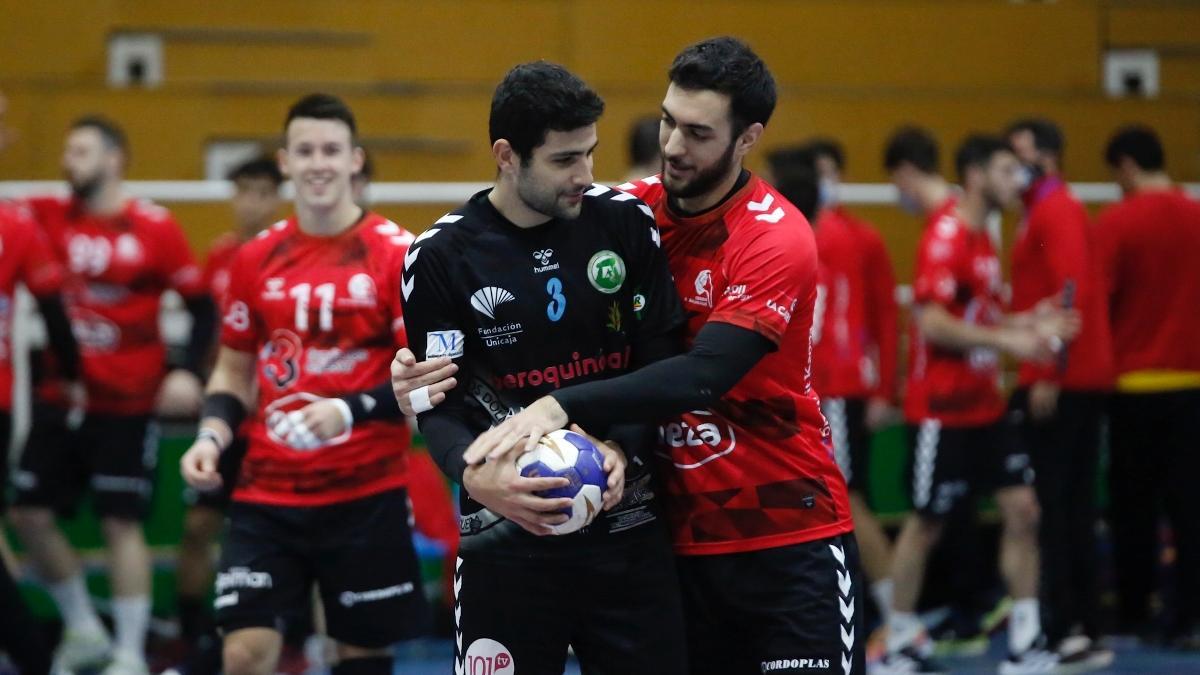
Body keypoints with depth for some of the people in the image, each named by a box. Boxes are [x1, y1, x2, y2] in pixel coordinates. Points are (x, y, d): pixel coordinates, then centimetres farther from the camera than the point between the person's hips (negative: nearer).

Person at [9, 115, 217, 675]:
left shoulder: (154, 228, -6)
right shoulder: (48, 217, 3)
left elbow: (201, 307, -2)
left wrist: (187, 372, -14)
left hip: (126, 403, -4)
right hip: (58, 398, 4)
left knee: (121, 524, -2)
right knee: (29, 515, 5)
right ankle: (83, 629, 23)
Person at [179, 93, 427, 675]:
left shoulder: (396, 254, -6)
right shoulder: (257, 257, 7)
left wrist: (351, 411, -23)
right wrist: (211, 437, -1)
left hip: (366, 495, -3)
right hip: (266, 495, 3)